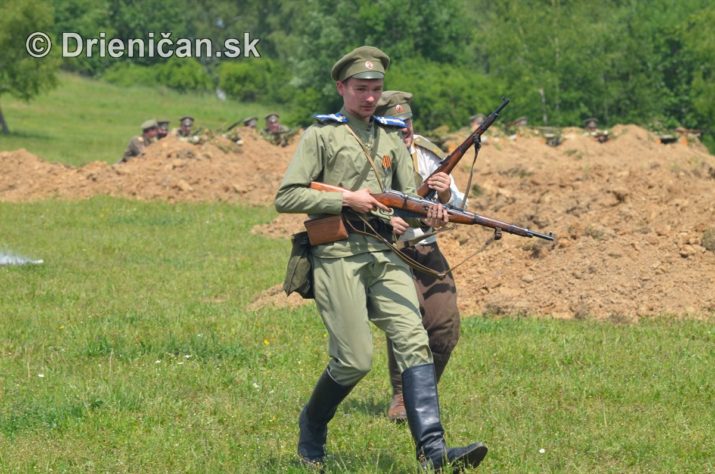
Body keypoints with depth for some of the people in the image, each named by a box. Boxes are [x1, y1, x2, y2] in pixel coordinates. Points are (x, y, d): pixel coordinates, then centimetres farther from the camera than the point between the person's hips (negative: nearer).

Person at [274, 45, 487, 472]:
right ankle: (312, 428, 19)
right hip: (338, 257, -5)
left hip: (386, 256, 5)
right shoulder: (322, 135, 2)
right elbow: (286, 197, -5)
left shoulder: (391, 137, 18)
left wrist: (430, 212, -10)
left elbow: (409, 196, 14)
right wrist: (346, 200, -13)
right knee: (355, 360, -9)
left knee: (414, 342, -12)